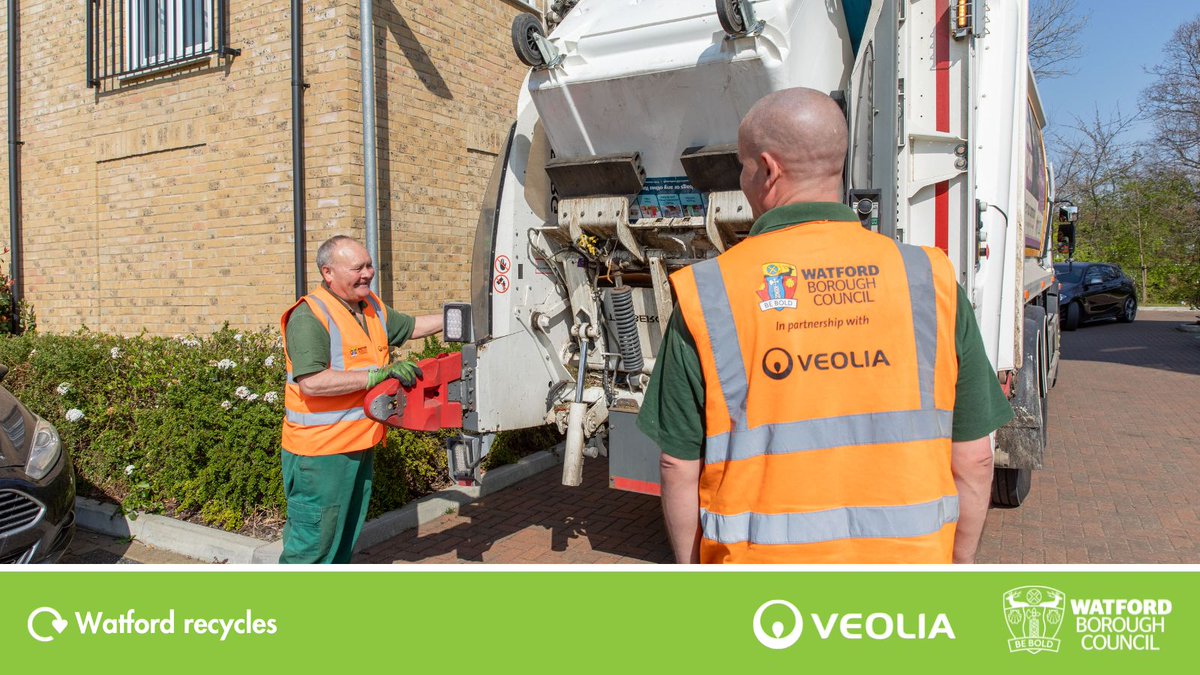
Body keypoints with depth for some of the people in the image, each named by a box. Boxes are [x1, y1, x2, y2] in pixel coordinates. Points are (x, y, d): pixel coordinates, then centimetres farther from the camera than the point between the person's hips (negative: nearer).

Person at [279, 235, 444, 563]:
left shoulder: (373, 308, 9)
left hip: (360, 445, 9)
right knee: (312, 541, 1)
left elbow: (411, 327, 26)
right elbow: (311, 382, -29)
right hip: (320, 451, -9)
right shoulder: (309, 317, -19)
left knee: (346, 536, 22)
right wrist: (378, 375, -27)